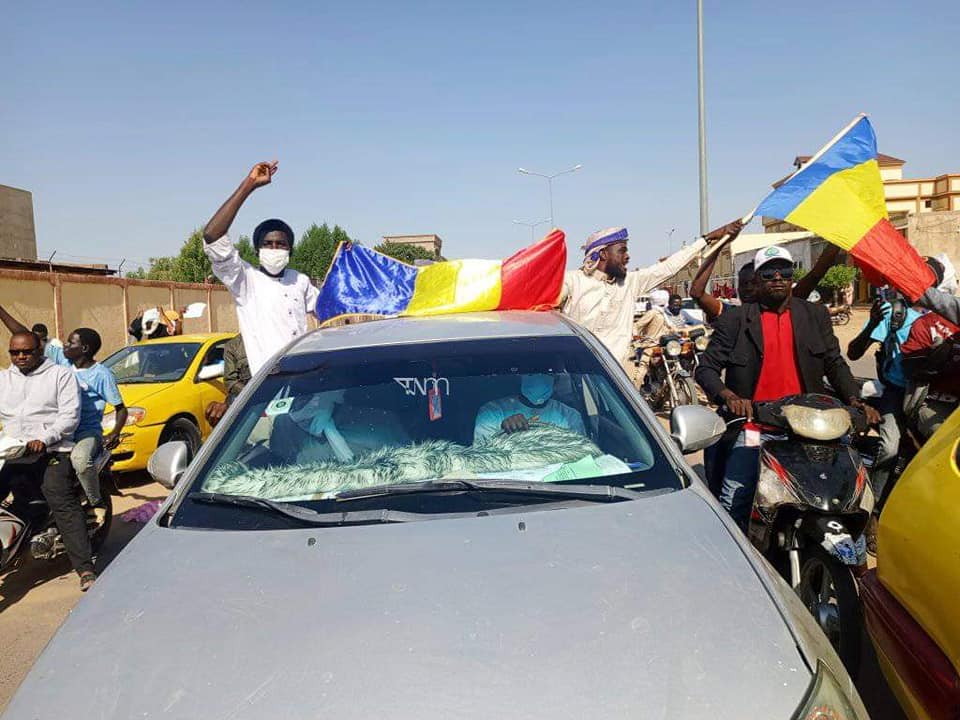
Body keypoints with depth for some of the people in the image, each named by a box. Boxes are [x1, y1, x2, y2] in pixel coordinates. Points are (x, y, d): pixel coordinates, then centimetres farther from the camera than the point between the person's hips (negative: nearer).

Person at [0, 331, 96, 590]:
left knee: (64, 504, -18)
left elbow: (70, 415, -1)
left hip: (50, 451, -5)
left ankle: (85, 569, -23)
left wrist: (44, 439, -15)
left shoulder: (61, 375, 10)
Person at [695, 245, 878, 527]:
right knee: (733, 507, -5)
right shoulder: (734, 320, 0)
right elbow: (706, 369, -3)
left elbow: (835, 363, 11)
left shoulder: (815, 315, 10)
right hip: (752, 427, -2)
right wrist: (728, 395, -22)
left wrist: (855, 401, -5)